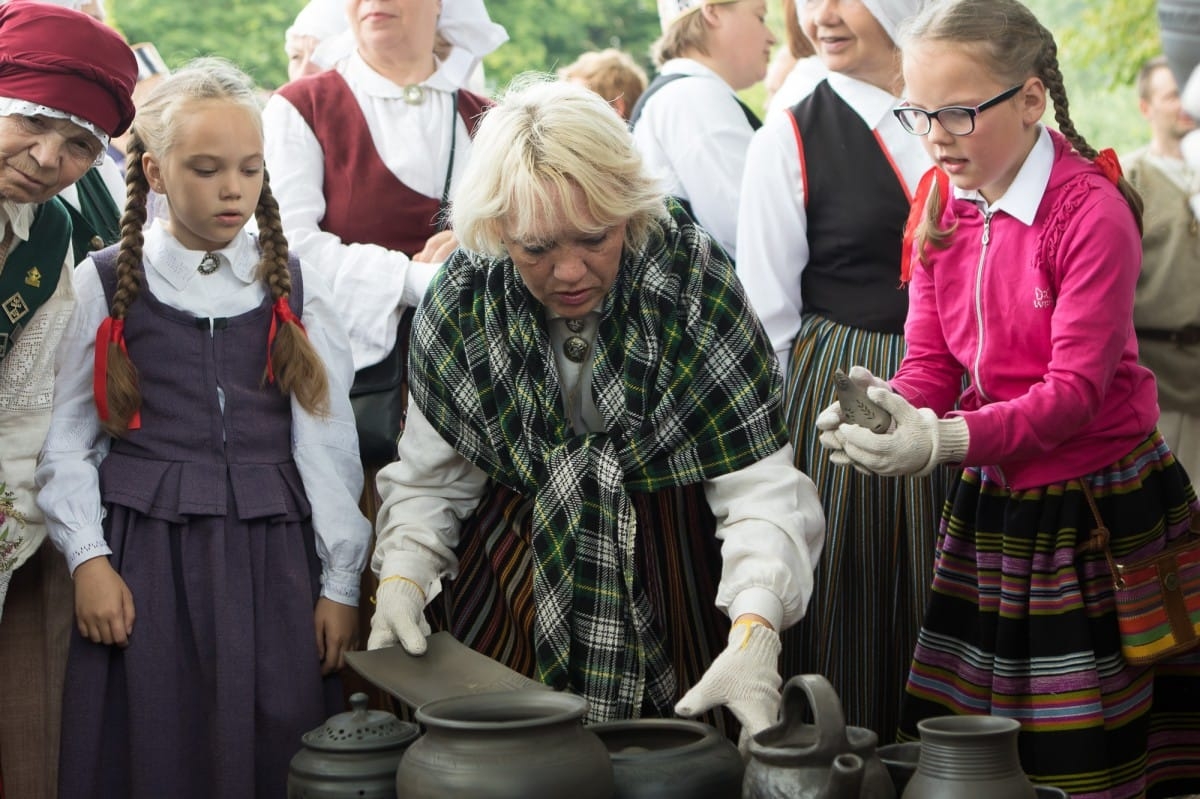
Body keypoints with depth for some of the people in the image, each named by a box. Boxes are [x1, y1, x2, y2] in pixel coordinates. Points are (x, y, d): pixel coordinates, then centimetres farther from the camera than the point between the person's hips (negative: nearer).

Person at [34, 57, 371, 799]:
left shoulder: (296, 290, 7)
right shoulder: (107, 284, 3)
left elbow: (328, 444, 6)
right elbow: (67, 439, 4)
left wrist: (340, 583, 3)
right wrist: (88, 558, -6)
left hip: (271, 557, 1)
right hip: (144, 555, -1)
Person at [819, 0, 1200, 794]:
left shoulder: (1090, 210, -16)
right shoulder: (940, 208, 5)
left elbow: (1076, 390, -21)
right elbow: (930, 363, 3)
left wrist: (944, 441, -34)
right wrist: (881, 415, -20)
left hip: (1098, 512, -6)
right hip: (991, 507, 6)